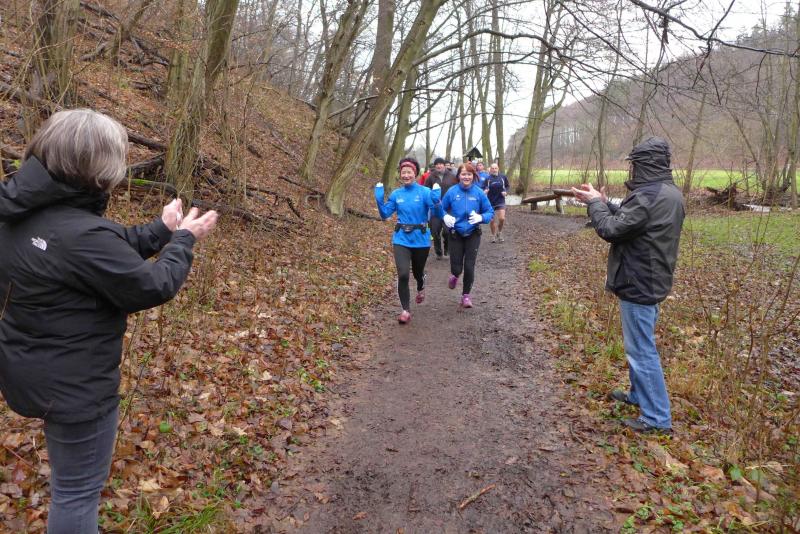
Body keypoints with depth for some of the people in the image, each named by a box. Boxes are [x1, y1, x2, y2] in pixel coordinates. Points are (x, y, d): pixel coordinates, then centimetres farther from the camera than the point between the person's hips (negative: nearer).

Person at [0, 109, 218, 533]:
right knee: (78, 488, 10)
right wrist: (183, 240, -6)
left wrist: (161, 230, 6)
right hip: (71, 384, -10)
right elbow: (154, 287, -20)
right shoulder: (81, 235, -32)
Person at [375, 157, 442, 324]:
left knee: (418, 272, 19)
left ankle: (420, 288, 56)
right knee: (403, 274, -14)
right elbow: (385, 214, 2)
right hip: (401, 240, 1)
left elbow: (438, 214, -14)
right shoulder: (396, 194, 0)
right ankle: (405, 310, 1)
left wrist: (436, 200, -31)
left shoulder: (425, 192, -9)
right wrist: (379, 199, -12)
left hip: (421, 240, -1)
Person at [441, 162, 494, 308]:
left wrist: (481, 218, -22)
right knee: (456, 267, 0)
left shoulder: (479, 192, -8)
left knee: (469, 266, -2)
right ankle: (455, 275, 40)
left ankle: (466, 295, 20)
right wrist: (445, 217, -17)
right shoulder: (452, 192, -7)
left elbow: (490, 212, -2)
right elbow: (441, 208, 3)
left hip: (473, 234, 0)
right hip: (456, 234, 0)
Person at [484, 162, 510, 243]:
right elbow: (483, 189, -6)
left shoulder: (503, 177, -2)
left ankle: (499, 233, 17)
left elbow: (507, 186, 12)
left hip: (500, 201, 0)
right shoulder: (488, 179, -6)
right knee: (492, 220, 7)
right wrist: (485, 191, -28)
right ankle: (494, 235, 27)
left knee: (502, 219, -11)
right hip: (490, 202, 0)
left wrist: (506, 192, -6)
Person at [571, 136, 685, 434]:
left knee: (641, 350, -1)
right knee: (639, 345, 23)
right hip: (652, 281, 10)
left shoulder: (648, 197, -24)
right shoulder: (670, 193, 8)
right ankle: (639, 394, 39)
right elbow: (628, 221, 13)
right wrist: (604, 203, 8)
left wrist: (594, 203, -6)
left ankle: (657, 417, 7)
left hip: (638, 284, -10)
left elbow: (610, 229, -21)